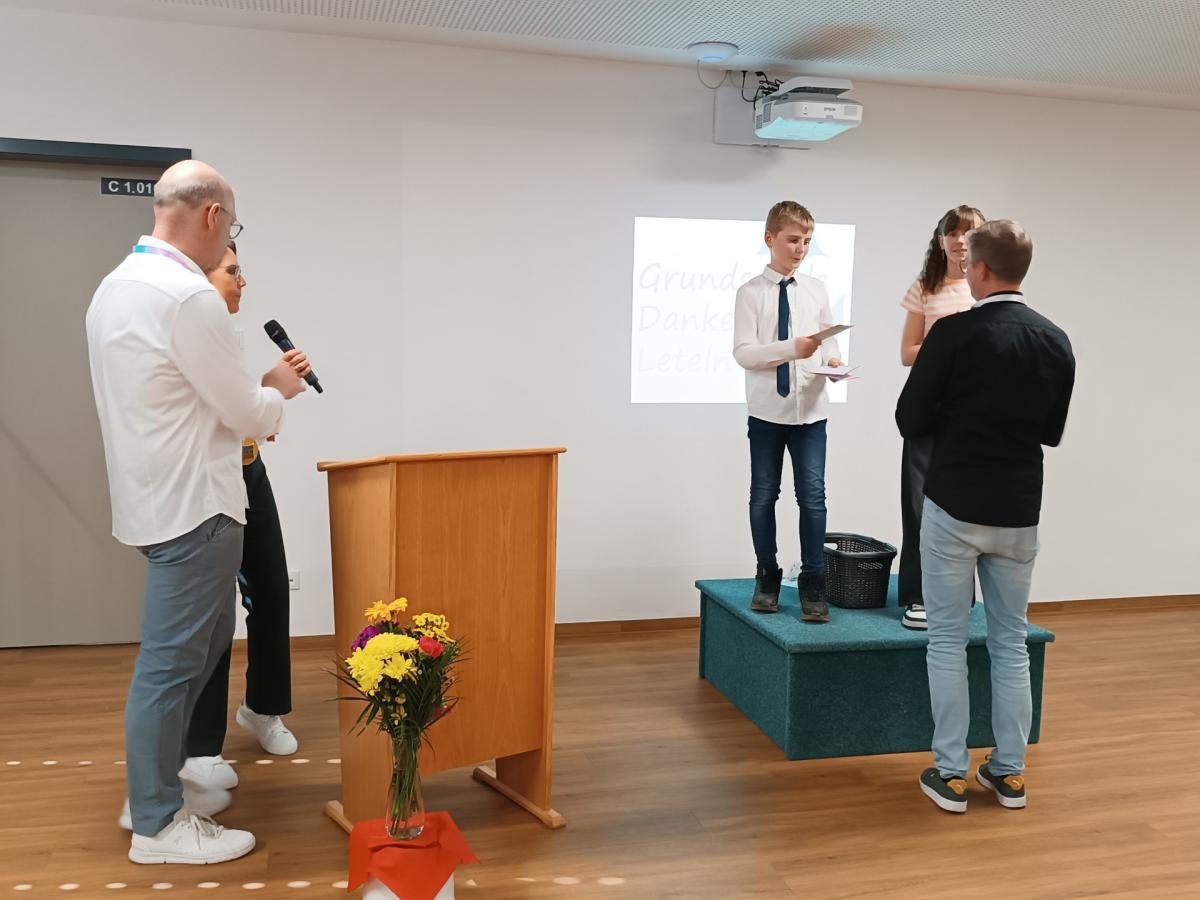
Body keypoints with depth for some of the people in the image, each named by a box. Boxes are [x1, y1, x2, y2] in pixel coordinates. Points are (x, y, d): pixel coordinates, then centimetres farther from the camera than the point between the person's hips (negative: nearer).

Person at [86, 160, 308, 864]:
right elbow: (245, 413, -14)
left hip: (157, 495, 10)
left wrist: (254, 393, 16)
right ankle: (158, 825, 17)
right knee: (174, 661, 2)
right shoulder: (189, 296, -20)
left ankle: (156, 785, 33)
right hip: (192, 504, -10)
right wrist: (278, 389, 6)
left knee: (203, 644, 21)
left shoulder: (116, 286, 11)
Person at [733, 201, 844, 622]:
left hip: (810, 410, 1)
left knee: (812, 496, -2)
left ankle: (813, 585, 9)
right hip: (767, 410, -1)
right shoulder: (751, 292, -3)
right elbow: (743, 352, -10)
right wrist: (792, 348, -22)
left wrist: (832, 361, -12)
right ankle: (767, 578, 26)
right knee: (763, 496, 10)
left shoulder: (817, 291, 6)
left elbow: (829, 341, 10)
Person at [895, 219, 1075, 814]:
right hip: (1018, 514, 5)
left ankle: (950, 775, 11)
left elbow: (910, 421, -10)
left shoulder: (954, 333, -14)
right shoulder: (1056, 341, 3)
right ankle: (1008, 772, 21)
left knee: (948, 642, 5)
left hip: (954, 509, -5)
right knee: (1011, 643, 14)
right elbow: (1052, 430, 11)